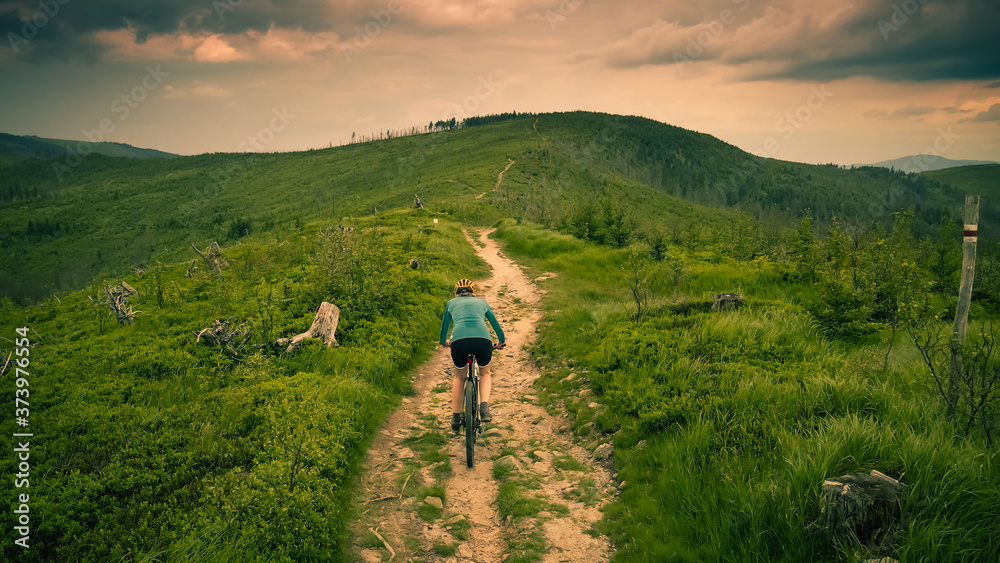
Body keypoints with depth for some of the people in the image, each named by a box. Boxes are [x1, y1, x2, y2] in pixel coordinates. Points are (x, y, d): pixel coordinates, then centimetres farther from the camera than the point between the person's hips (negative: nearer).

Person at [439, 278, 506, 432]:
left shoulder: (452, 303, 29)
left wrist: (443, 341, 60)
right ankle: (484, 407, 7)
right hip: (482, 339, 0)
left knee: (459, 377, 28)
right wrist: (501, 341, 56)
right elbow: (495, 323, 39)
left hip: (459, 340, 0)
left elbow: (444, 325, 40)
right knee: (484, 373, 29)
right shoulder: (482, 302, 30)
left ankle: (456, 417, 25)